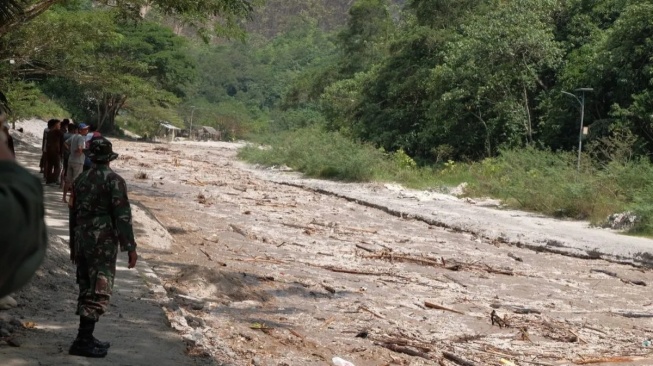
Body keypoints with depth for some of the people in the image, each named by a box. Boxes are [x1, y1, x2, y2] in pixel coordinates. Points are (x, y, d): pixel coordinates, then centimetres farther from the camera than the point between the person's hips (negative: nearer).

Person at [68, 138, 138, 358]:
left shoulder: (81, 180, 10)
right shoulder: (114, 181, -11)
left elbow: (74, 213, 16)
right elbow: (122, 216, -14)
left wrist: (73, 245, 25)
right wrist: (130, 248, -10)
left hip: (82, 240, 7)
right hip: (103, 243, -7)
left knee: (87, 290, 14)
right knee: (99, 292, -5)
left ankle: (86, 338, 20)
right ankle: (83, 342, -8)